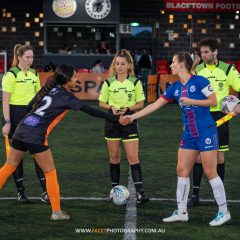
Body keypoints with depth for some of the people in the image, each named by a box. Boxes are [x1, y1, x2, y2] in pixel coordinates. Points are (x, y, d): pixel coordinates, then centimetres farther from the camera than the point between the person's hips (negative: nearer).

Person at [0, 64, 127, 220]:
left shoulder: (49, 89, 14)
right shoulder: (66, 96, -5)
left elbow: (30, 106, 20)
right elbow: (90, 111, -6)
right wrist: (117, 119, -2)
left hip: (21, 130, 7)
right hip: (36, 137, -7)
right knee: (50, 172, 6)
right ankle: (56, 212, 10)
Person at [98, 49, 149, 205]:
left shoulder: (135, 82, -2)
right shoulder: (109, 82, 2)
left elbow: (141, 104, 0)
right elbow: (101, 103, 8)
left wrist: (127, 108, -17)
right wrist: (111, 107, -13)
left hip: (129, 121, -2)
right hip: (112, 121, 2)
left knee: (133, 157, -8)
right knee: (114, 157, 8)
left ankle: (140, 192, -13)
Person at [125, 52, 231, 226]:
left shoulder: (199, 81, -10)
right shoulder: (175, 88, 9)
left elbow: (213, 101, -9)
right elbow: (155, 105, 12)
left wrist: (191, 101, -17)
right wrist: (133, 116, 11)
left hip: (206, 132, -7)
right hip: (189, 134, 7)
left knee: (210, 172, -6)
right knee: (182, 171, 5)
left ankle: (224, 212, 4)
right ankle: (182, 212, 14)